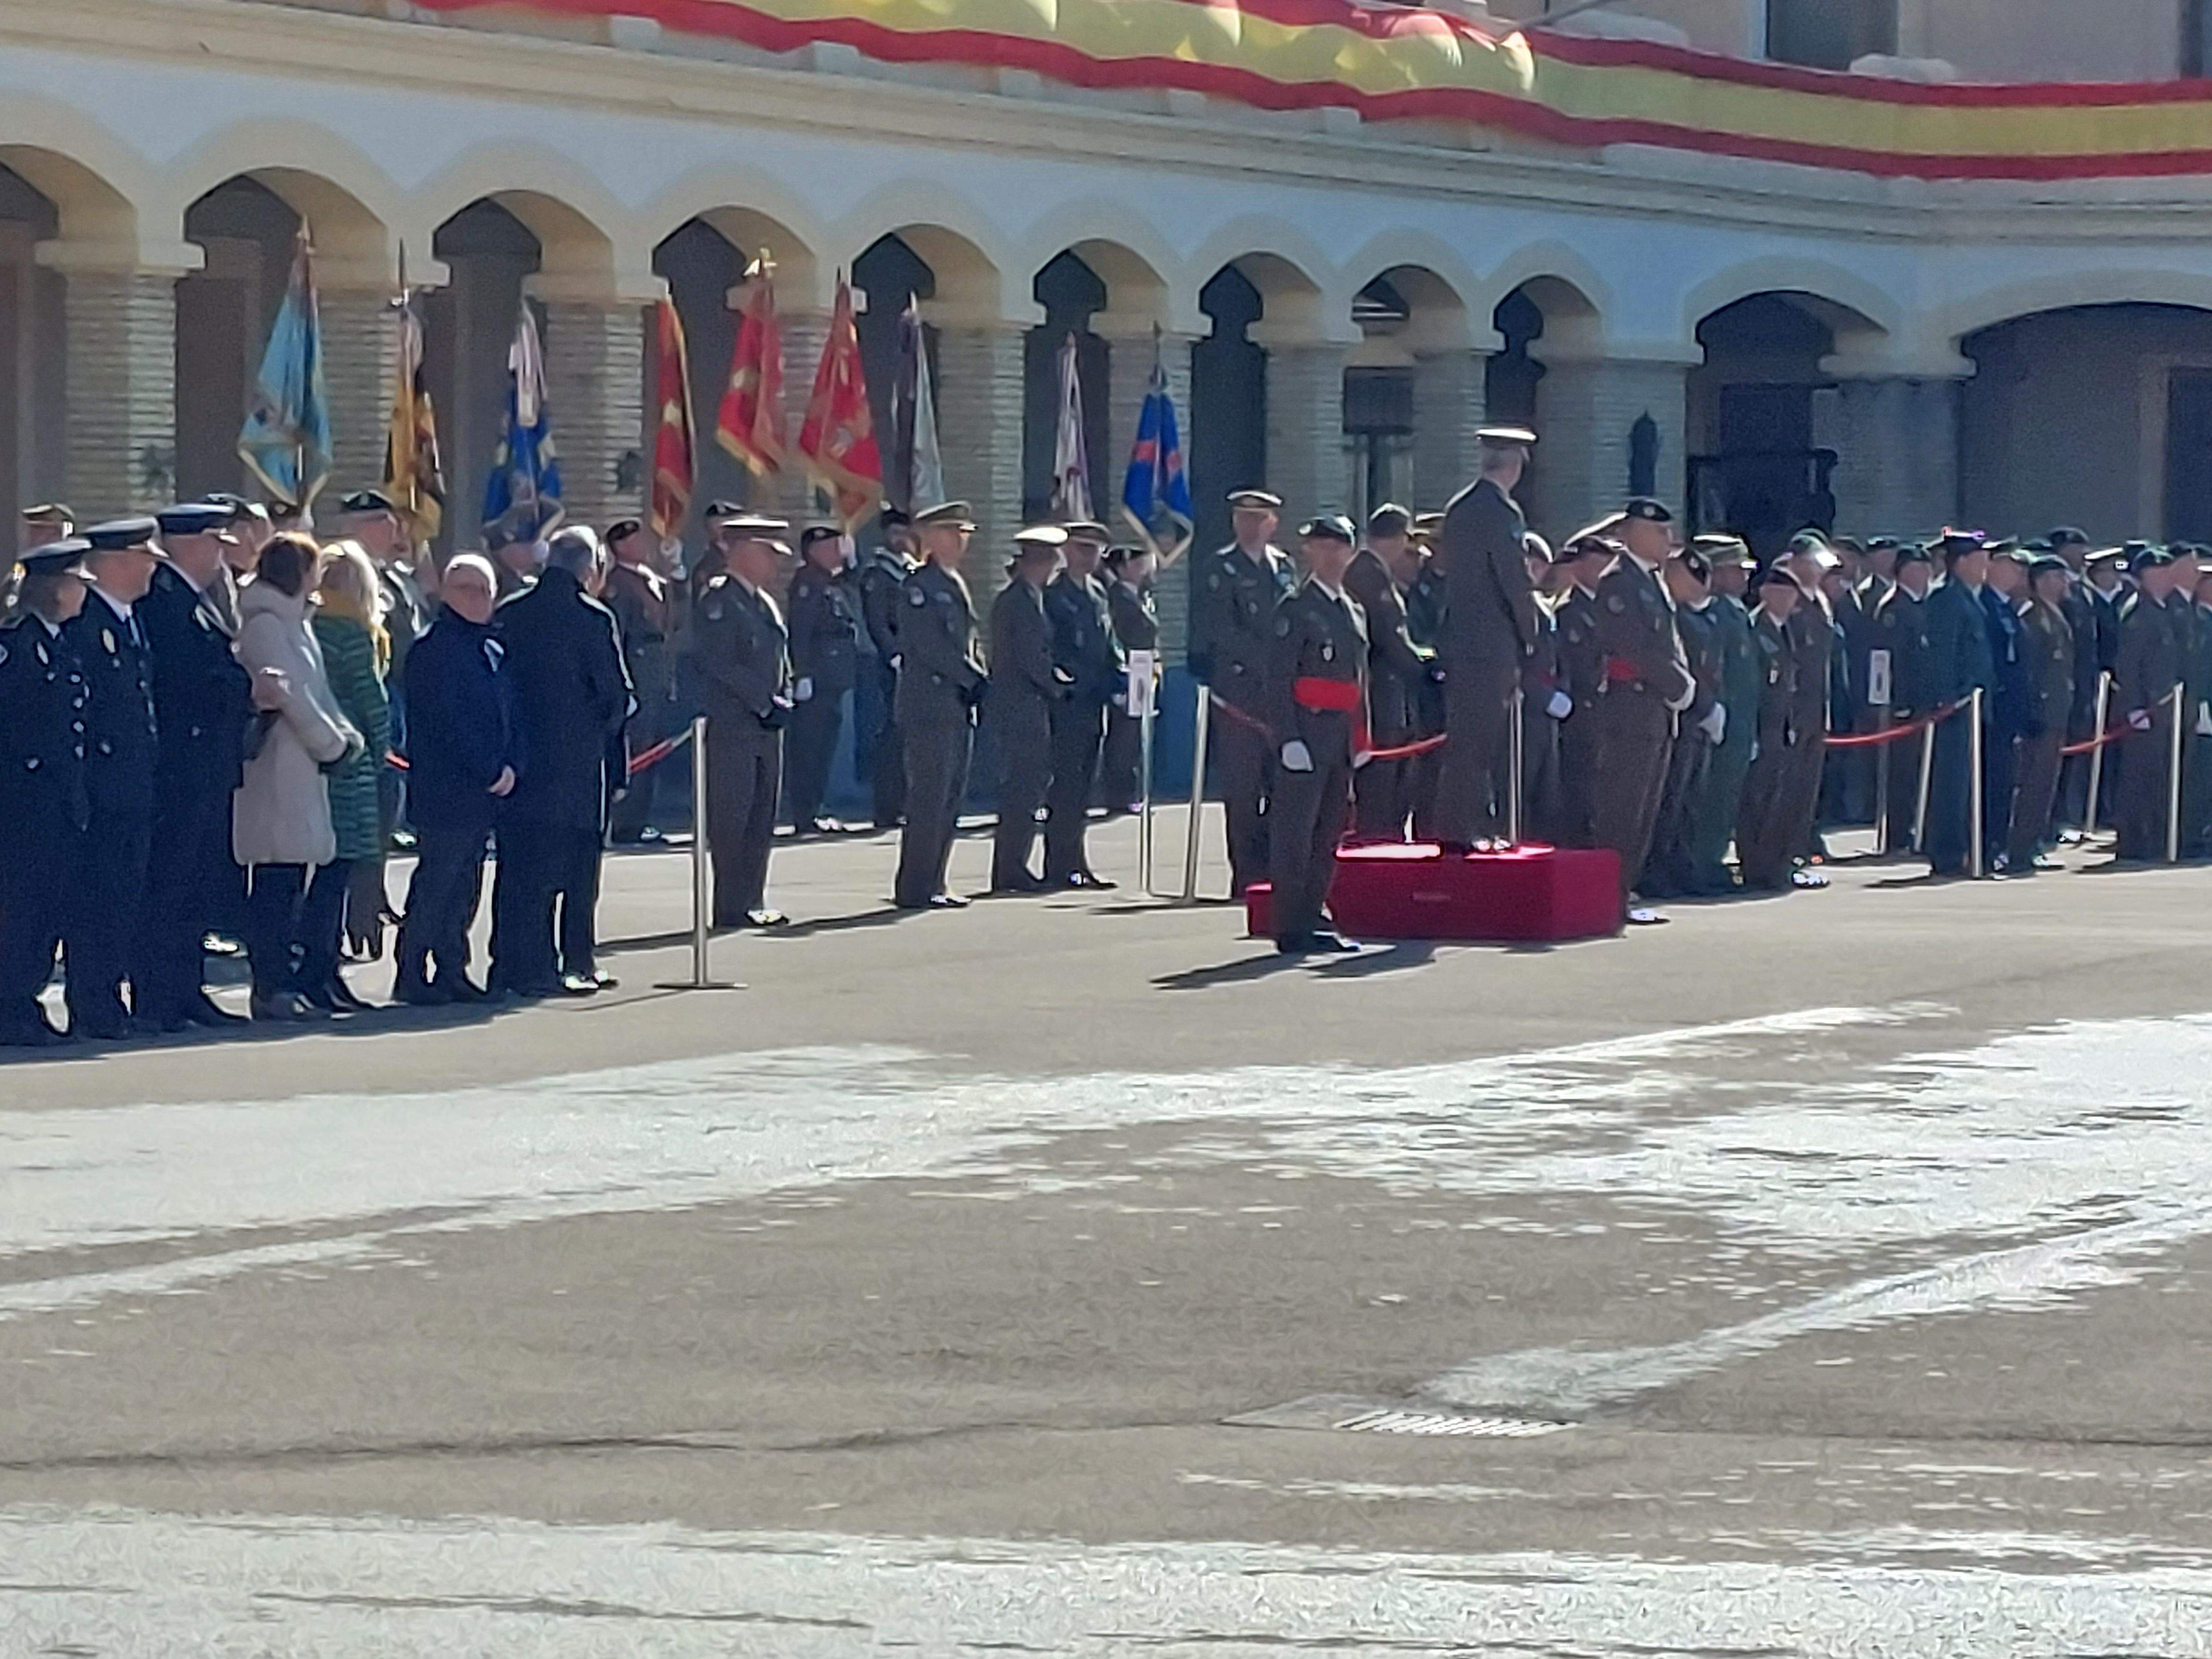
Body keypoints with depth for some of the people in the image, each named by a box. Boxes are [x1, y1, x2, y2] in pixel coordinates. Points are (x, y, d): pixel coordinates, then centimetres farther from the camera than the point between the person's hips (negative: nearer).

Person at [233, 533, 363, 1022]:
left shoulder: (295, 622, 19)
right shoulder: (264, 624, -11)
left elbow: (318, 692, 20)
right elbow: (292, 695, -17)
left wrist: (346, 736, 5)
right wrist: (335, 744, -9)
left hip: (303, 769, 10)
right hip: (277, 767, -10)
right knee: (276, 880, -7)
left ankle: (293, 984, 14)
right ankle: (272, 989, -5)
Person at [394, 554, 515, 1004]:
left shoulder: (494, 651, 17)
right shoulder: (434, 648, -9)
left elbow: (508, 715, 19)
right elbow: (447, 722, -15)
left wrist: (511, 767, 1)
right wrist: (490, 772, -14)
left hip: (486, 790, 8)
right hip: (445, 791, -8)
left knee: (465, 886, 10)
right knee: (436, 881, -8)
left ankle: (452, 971, 15)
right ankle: (412, 977, -4)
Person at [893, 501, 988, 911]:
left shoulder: (955, 585, 18)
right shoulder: (917, 585, -10)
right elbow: (930, 645, -17)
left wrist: (978, 680, 7)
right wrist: (972, 678, -15)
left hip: (958, 706, 9)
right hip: (929, 704, -9)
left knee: (951, 798, 9)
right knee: (930, 797, -9)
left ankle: (932, 885, 13)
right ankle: (914, 889, -6)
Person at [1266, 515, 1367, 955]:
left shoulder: (1354, 612, 18)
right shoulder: (1296, 609, -5)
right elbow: (1279, 679, -10)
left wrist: (1362, 737, 15)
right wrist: (1289, 739, -18)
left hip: (1342, 737, 8)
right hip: (1307, 732, -8)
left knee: (1329, 834, 10)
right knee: (1296, 832, -7)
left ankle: (1314, 919, 16)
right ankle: (1290, 930, -8)